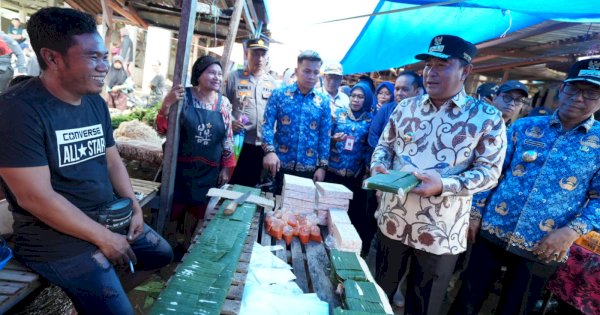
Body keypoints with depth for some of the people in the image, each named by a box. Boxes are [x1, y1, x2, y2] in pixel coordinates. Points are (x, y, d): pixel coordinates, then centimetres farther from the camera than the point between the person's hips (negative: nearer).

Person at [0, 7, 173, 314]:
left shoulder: (97, 103, 4)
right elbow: (35, 197, -24)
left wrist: (135, 208, -2)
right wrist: (103, 238, -20)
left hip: (112, 217, 8)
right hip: (57, 237, -8)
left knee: (164, 254, 17)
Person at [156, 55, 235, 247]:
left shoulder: (224, 103, 2)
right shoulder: (183, 96, -7)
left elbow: (228, 139, 7)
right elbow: (163, 130, -7)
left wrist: (225, 168, 6)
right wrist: (167, 104, -22)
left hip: (209, 171, 3)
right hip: (181, 166, -3)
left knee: (198, 213, 16)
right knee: (171, 210, 8)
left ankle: (187, 246, 38)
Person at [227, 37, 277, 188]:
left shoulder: (272, 82, 9)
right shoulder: (234, 76, -1)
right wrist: (230, 121, -16)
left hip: (263, 144, 3)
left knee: (251, 186, 14)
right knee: (232, 184, 7)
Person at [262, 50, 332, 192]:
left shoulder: (324, 101, 4)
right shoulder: (279, 94, 0)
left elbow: (325, 136, 5)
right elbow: (267, 124, -4)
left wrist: (322, 166, -1)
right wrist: (270, 151, -20)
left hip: (308, 168, 2)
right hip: (280, 165, -1)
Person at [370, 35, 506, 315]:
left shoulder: (487, 118, -7)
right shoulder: (406, 107, 5)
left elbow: (489, 172, -9)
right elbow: (384, 145, 12)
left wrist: (443, 185, -26)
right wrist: (379, 166, -11)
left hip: (440, 230, -3)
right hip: (392, 220, 3)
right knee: (380, 292, 22)